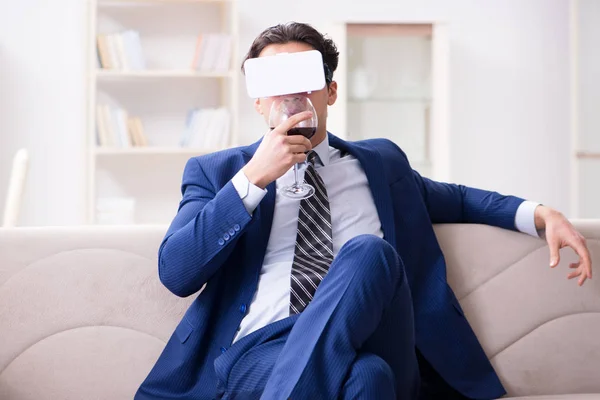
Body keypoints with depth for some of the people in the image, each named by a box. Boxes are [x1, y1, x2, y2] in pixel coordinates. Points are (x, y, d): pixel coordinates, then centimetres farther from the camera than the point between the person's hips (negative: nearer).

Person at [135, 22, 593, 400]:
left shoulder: (380, 161, 26)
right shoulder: (216, 172, 18)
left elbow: (454, 199, 37)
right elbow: (175, 273, 4)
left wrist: (539, 214, 17)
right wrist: (254, 178, -6)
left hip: (377, 347, 4)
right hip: (258, 351, -4)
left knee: (368, 250, -33)